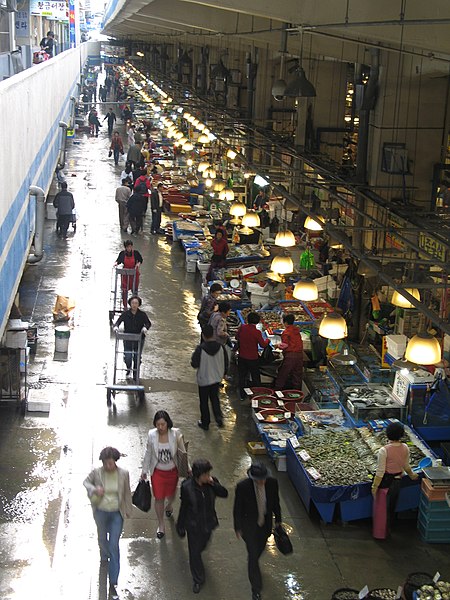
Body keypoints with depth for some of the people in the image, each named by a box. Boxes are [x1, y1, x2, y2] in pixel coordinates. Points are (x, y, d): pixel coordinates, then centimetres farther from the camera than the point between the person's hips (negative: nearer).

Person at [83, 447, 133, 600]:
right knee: (102, 537, 27)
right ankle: (104, 556, 63)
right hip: (101, 512, 1)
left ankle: (112, 584, 2)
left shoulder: (123, 474, -17)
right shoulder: (97, 472, -19)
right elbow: (86, 482, 0)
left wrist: (128, 510, 8)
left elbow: (127, 492, -3)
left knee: (114, 546, -3)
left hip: (117, 513, -1)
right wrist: (94, 489, -21)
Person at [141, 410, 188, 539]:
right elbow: (148, 453, -3)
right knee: (159, 498, 5)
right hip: (157, 471, 0)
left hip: (172, 471, 0)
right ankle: (161, 525, 24)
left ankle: (169, 505, 59)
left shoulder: (176, 434, -20)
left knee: (170, 494, 22)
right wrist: (144, 470, 4)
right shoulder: (151, 435, -17)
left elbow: (183, 452, -10)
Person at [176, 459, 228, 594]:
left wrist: (213, 483, -34)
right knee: (194, 552, 9)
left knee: (202, 546, 28)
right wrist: (180, 526, -4)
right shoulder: (187, 486, -23)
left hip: (208, 523, 3)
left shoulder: (212, 482, -16)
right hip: (193, 525, -3)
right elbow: (183, 507, -13)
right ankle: (198, 580, 29)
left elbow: (224, 494, -24)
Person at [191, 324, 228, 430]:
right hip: (216, 378, 4)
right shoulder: (220, 347, -11)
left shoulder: (200, 348, -24)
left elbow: (194, 364, -18)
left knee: (204, 401, 14)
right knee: (215, 398, 24)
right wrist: (223, 373, 16)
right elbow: (226, 363, -1)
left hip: (204, 379, -3)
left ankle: (205, 423, 25)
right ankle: (219, 416, 7)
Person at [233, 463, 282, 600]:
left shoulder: (272, 483, -21)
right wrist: (238, 528, -6)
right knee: (253, 555, 1)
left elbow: (275, 502, -2)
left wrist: (278, 520, 9)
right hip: (250, 526, -4)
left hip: (266, 524, 4)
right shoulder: (242, 487, -29)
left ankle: (253, 563, 61)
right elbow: (237, 509, -14)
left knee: (259, 549, 27)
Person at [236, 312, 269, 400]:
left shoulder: (242, 328, -9)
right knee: (255, 377, 13)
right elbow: (263, 345, -14)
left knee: (242, 376, 16)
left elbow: (237, 337, 8)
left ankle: (242, 395, 23)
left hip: (242, 357, 3)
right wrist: (267, 340, 6)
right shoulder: (257, 332, -20)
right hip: (253, 358, -3)